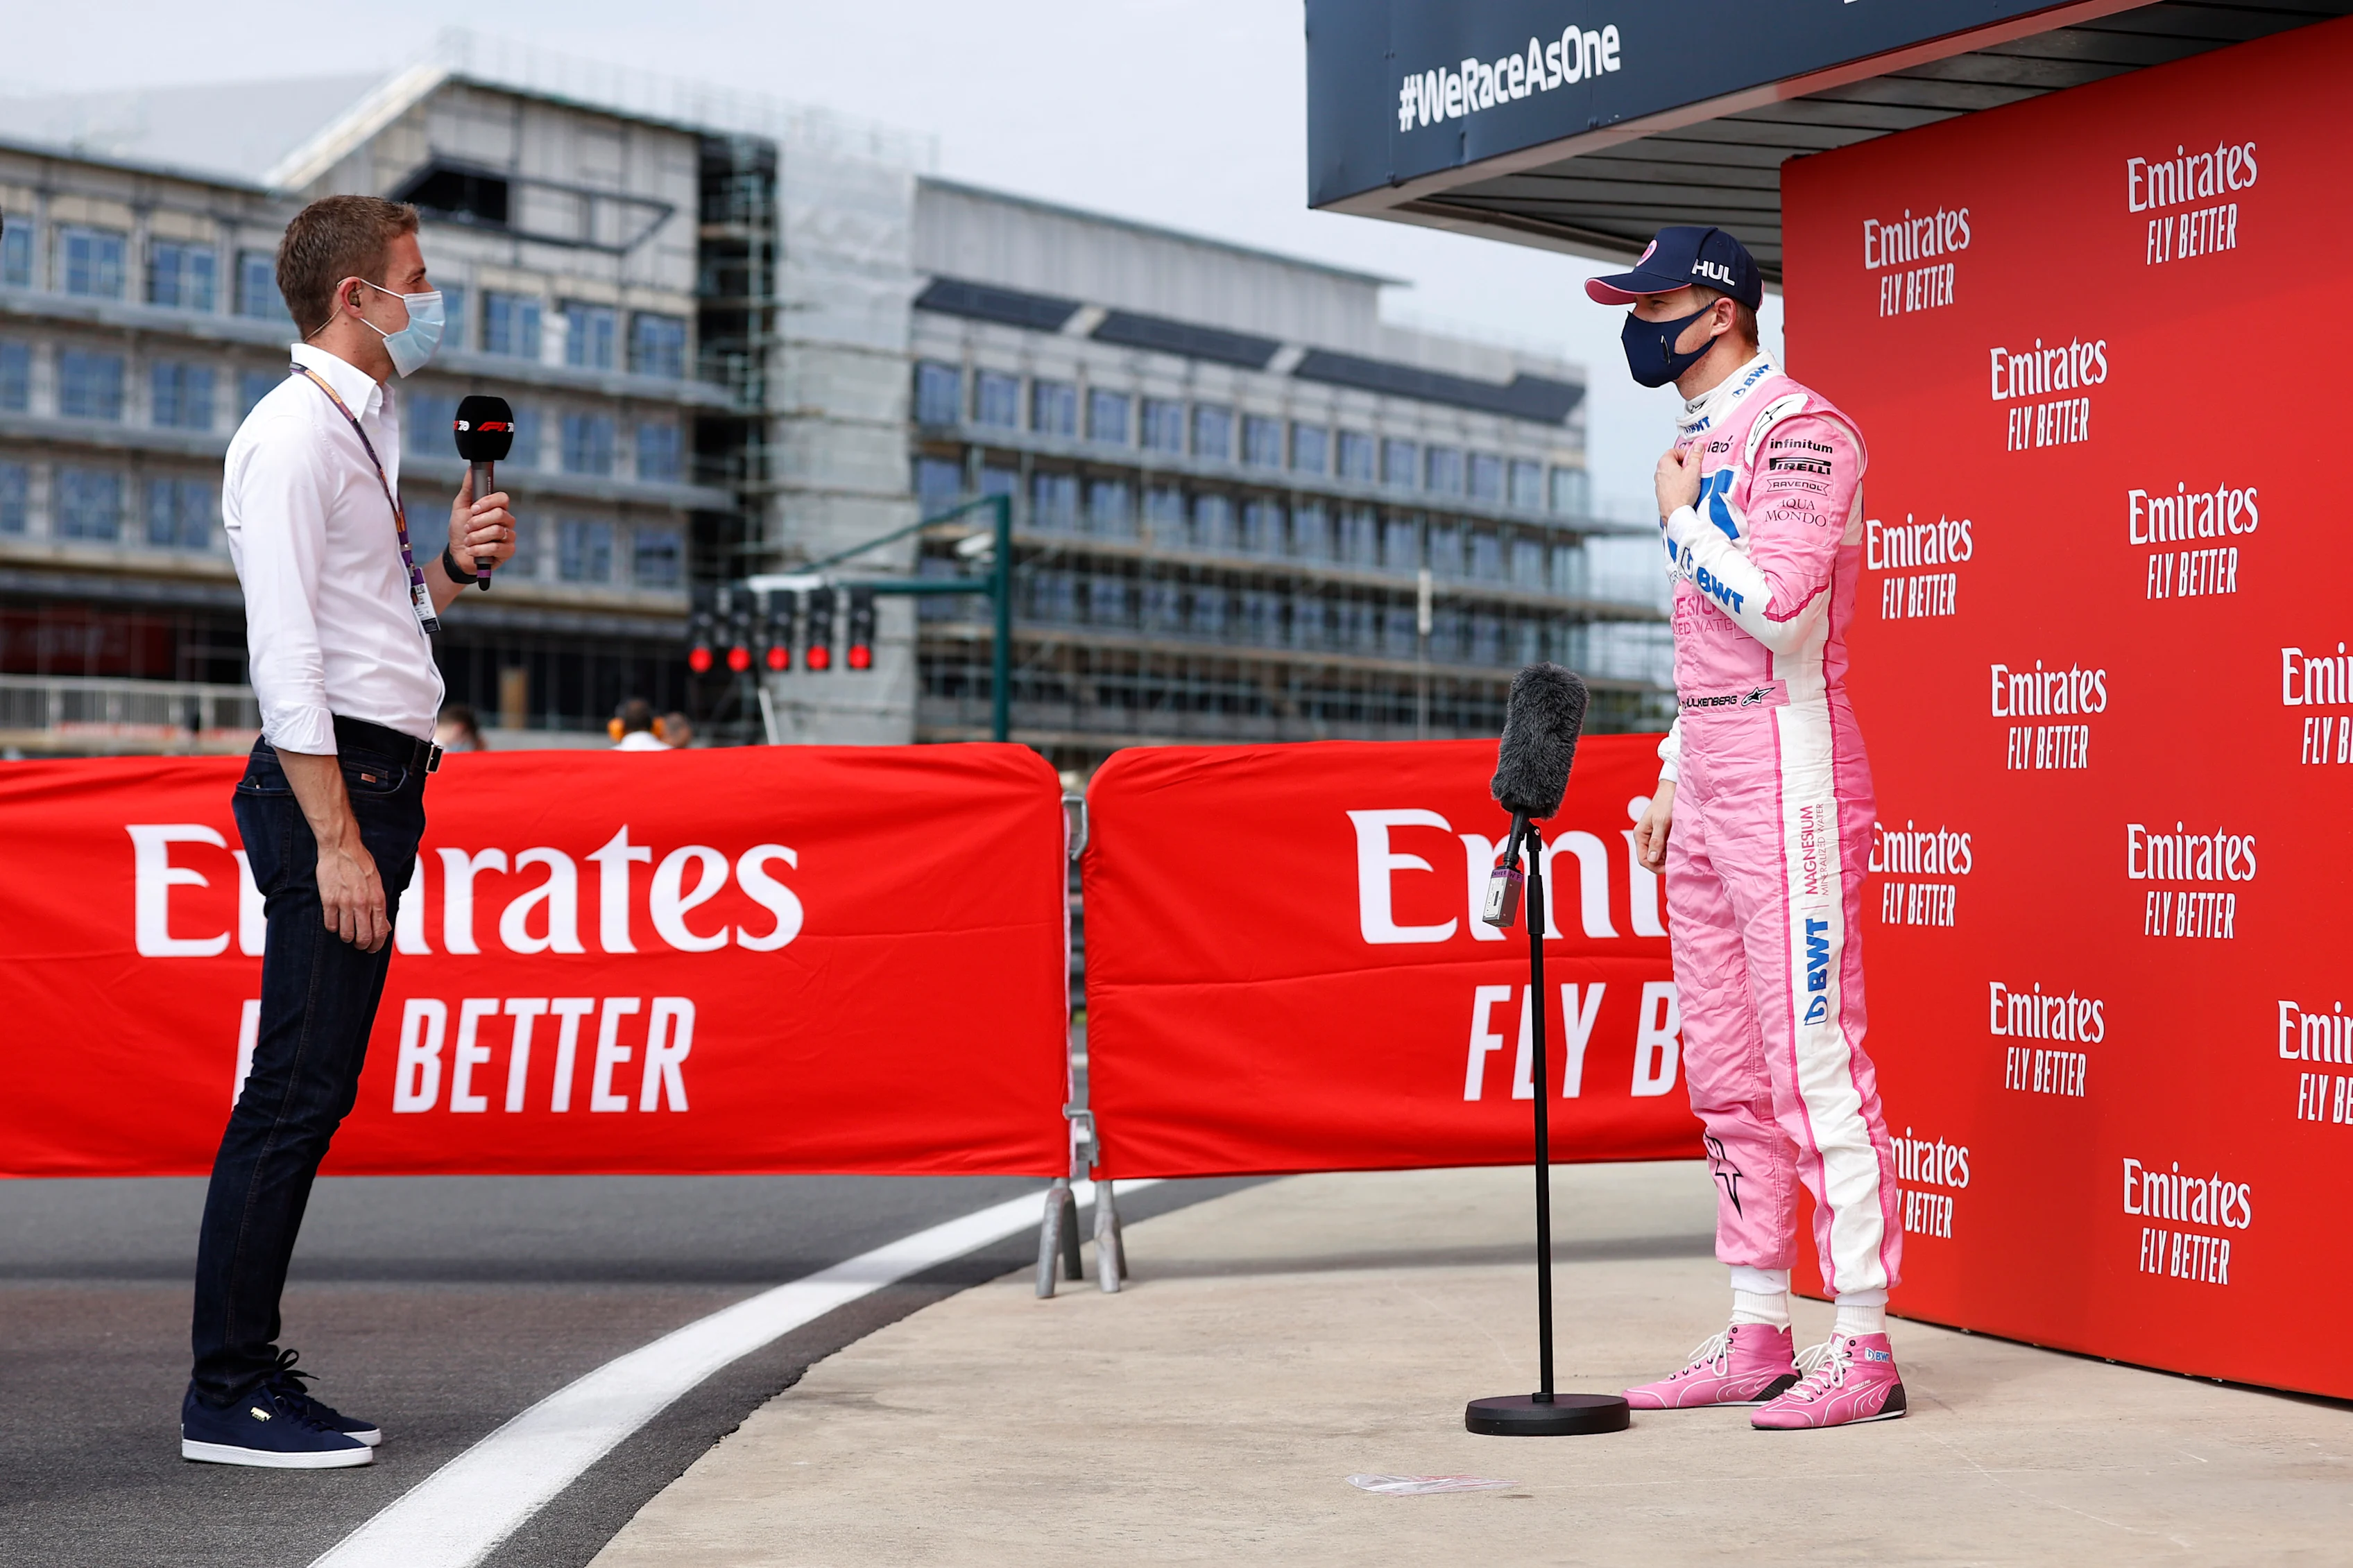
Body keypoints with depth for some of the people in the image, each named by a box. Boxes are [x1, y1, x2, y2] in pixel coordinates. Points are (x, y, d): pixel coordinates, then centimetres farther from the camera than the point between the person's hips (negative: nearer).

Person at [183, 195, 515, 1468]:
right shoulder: (293, 434, -10)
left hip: (376, 783, 10)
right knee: (295, 1089, -10)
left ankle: (251, 1373, 14)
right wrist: (334, 837, -22)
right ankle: (227, 1394, -6)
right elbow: (284, 649, -17)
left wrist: (451, 563, 10)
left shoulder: (360, 432, 21)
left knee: (317, 1089, 9)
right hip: (331, 783, -10)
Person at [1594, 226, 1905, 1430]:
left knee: (1815, 1066, -10)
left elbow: (1777, 603, -23)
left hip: (1790, 776, -10)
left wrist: (1682, 514, -8)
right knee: (1727, 1079, 10)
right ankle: (1756, 1339, 16)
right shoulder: (1702, 443, 20)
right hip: (1707, 782, 10)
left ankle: (1863, 1350, -6)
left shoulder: (1798, 429, -9)